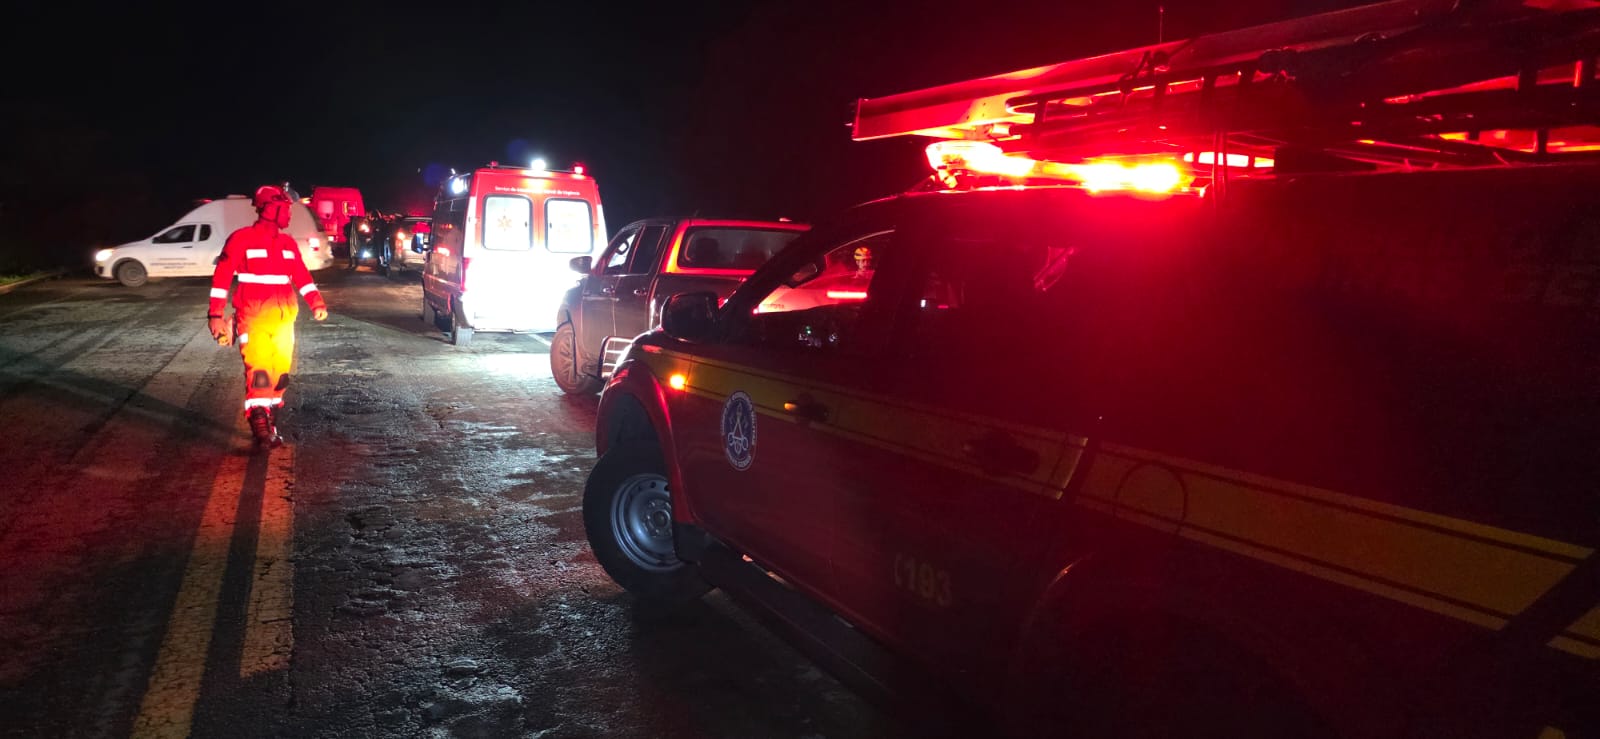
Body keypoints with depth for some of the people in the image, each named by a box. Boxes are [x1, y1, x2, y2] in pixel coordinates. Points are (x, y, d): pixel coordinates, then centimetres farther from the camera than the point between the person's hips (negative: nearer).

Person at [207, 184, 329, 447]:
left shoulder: (288, 244, 12)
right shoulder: (241, 239, -5)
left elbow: (301, 275, 15)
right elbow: (221, 277, -6)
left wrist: (316, 302, -1)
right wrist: (216, 315, -11)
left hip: (283, 320, 6)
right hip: (253, 320, -6)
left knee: (280, 373, 8)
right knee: (259, 372, -13)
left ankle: (269, 423, 20)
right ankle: (259, 423, -7)